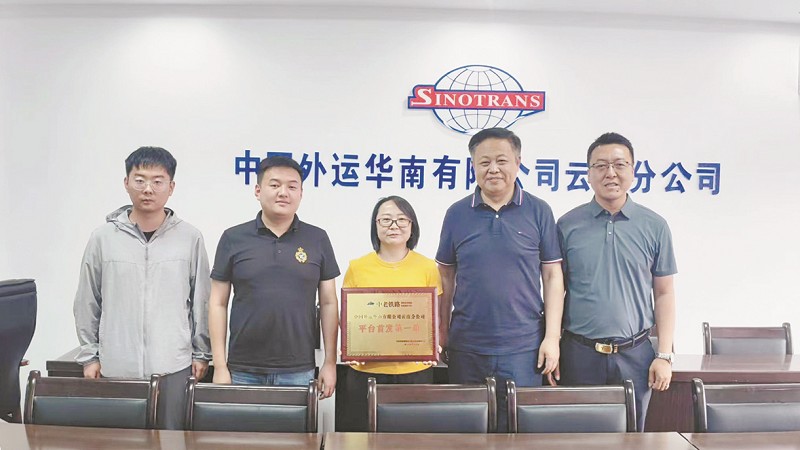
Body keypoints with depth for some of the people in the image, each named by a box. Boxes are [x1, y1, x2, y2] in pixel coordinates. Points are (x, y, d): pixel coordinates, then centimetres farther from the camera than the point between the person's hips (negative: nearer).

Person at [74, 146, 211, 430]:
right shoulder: (103, 238, 1)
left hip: (174, 367, -1)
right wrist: (89, 355, 6)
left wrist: (201, 353, 4)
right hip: (115, 368, 1)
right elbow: (87, 302, 7)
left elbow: (201, 300, 3)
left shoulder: (190, 238, -1)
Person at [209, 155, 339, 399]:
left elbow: (328, 303, 5)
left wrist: (330, 363, 2)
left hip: (299, 371, 0)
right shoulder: (233, 238, 2)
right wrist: (220, 366, -1)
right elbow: (218, 304, 3)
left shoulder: (318, 239, 3)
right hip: (243, 371, 0)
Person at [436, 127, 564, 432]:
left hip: (523, 348, -1)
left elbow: (552, 275, 1)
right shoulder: (457, 214, 3)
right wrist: (442, 332, 8)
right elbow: (446, 276, 9)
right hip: (466, 347, 2)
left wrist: (552, 337, -3)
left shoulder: (538, 212, 0)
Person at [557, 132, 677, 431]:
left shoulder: (654, 227, 2)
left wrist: (664, 355, -1)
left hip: (635, 354, 1)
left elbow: (664, 294, 5)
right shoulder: (568, 225, 0)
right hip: (579, 354, -1)